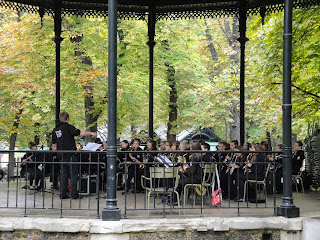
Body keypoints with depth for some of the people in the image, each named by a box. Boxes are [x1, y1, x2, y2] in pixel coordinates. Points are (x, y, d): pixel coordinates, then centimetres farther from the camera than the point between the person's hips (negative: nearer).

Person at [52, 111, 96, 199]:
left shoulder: (55, 130, 12)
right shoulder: (67, 127, -9)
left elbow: (54, 143, 20)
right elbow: (80, 133, -17)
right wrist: (91, 133, -8)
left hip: (61, 155, 7)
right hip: (70, 155, -7)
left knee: (63, 175, 11)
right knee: (74, 174, -1)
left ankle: (63, 194, 9)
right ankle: (74, 194, -4)